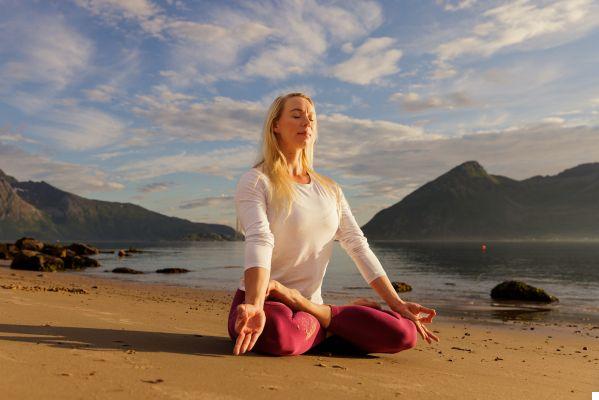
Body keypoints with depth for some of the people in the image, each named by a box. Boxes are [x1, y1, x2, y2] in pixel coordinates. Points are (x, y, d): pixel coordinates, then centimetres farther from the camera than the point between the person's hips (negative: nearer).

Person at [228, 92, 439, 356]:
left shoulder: (329, 189, 13)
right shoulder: (255, 182, -5)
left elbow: (358, 245, 8)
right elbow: (259, 242, -22)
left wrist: (396, 303, 1)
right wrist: (255, 306, -39)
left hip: (310, 304, 4)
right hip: (263, 302, -4)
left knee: (403, 333, -17)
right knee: (279, 334, -42)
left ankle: (319, 316, -1)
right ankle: (329, 318, -11)